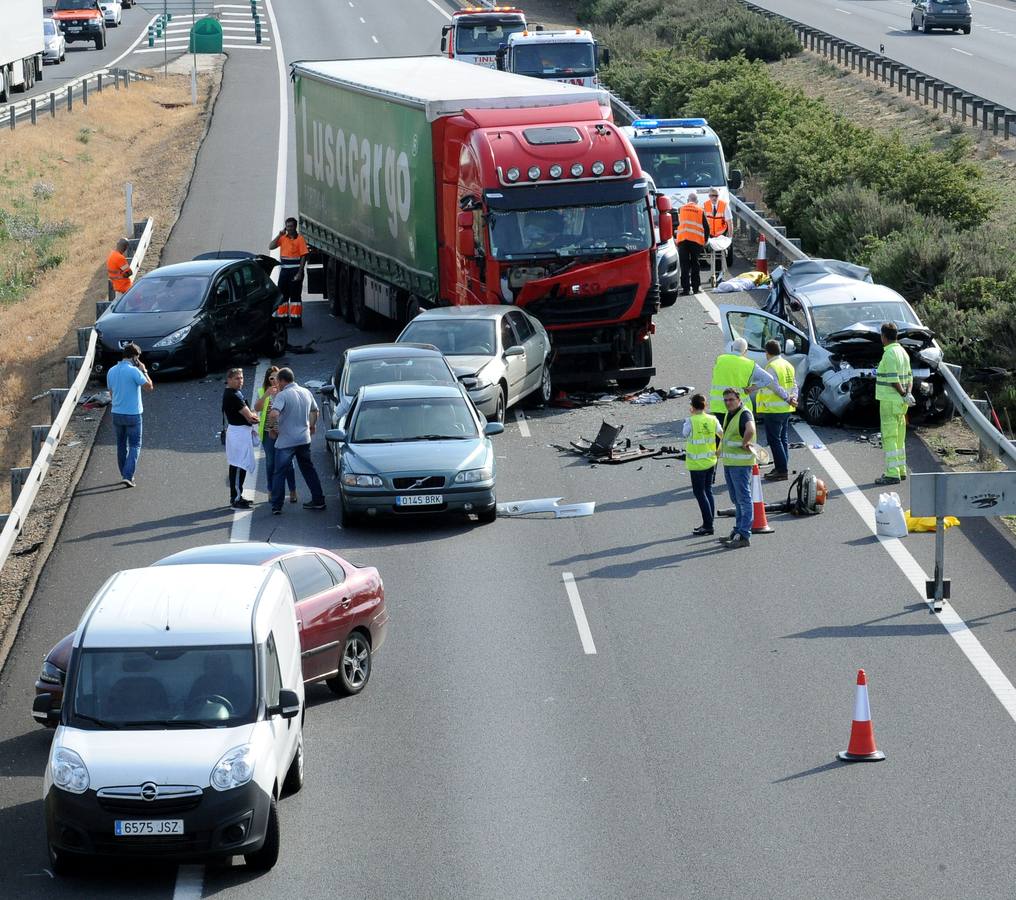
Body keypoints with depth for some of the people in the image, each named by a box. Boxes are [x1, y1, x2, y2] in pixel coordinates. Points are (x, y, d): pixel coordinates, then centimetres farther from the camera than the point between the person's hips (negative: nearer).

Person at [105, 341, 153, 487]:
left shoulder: (111, 371, 4)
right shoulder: (134, 371, -17)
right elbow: (149, 386, -12)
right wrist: (144, 371, -1)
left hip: (116, 414, 5)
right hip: (132, 415, -5)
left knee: (121, 445, 18)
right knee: (134, 446, 2)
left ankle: (125, 475, 26)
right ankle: (128, 476, -10)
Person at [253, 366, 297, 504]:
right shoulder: (262, 392, 6)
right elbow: (257, 408, -5)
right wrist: (265, 395, -19)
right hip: (268, 432, 1)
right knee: (270, 462, 6)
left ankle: (292, 491, 10)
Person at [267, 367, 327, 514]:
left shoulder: (282, 395, -16)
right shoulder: (306, 392, 6)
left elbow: (273, 414, -31)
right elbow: (315, 411, 20)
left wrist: (272, 427, -12)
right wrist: (312, 425, 37)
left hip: (286, 441, -6)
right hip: (304, 439, 6)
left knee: (279, 473, 2)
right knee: (308, 469, 18)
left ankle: (276, 506, 2)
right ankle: (318, 500, 20)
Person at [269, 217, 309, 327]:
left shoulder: (299, 239, -6)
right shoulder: (283, 238, 9)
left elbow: (303, 256, -10)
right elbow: (271, 247, 1)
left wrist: (299, 273, -15)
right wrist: (279, 235, -8)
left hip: (295, 270, -6)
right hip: (284, 270, 6)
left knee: (295, 296, -3)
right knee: (282, 295, 9)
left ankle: (296, 320, 0)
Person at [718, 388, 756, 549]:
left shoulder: (744, 414, -17)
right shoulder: (729, 414, 13)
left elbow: (750, 430, -39)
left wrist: (744, 444, -23)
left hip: (741, 463, -10)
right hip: (729, 462, 10)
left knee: (744, 499, -6)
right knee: (736, 500, 17)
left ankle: (744, 535, -6)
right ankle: (738, 531, 26)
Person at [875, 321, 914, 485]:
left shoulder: (889, 354, -17)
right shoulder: (903, 352, 14)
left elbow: (893, 379, -21)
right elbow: (909, 377, 15)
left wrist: (903, 394, -11)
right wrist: (908, 392, 1)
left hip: (890, 401, -9)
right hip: (900, 403, 9)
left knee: (889, 437, -8)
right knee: (899, 437, 16)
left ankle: (893, 474, -10)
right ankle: (901, 470, 21)